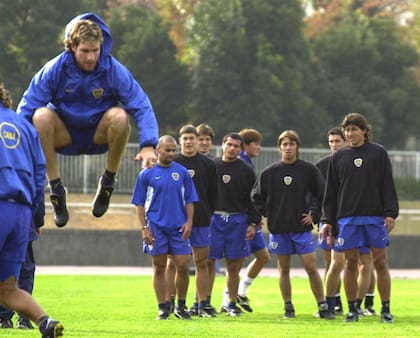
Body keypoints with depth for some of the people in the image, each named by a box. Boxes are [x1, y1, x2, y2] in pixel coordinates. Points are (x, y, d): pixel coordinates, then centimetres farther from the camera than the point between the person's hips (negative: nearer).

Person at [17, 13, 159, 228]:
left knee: (119, 116, -33)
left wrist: (148, 145, -33)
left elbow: (142, 107, -18)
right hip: (64, 136, 0)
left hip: (99, 135, 0)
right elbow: (26, 108, -14)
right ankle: (55, 188, -20)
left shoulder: (114, 71, -15)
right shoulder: (54, 70, -14)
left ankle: (108, 181, -10)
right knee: (41, 115, -31)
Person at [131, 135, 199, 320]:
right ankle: (163, 308, 9)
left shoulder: (182, 172, 6)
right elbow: (140, 204, 3)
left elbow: (189, 200, 10)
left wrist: (189, 222, -2)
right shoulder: (147, 174, 1)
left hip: (179, 228, 1)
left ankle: (181, 307, 12)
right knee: (159, 267, 2)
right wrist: (144, 228, -5)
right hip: (156, 227, -1)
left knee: (183, 266, -3)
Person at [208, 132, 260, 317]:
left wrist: (253, 223, 1)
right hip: (213, 218, -1)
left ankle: (232, 303, 13)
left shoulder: (246, 171, 8)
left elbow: (253, 199, 9)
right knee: (208, 262, -2)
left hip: (237, 221, 1)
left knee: (234, 265, 3)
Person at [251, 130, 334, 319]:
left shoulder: (309, 170, 1)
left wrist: (314, 213, -1)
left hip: (302, 228, -1)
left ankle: (322, 307, -1)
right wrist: (268, 214, 5)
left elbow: (321, 195, 8)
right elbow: (256, 197, 12)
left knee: (311, 267, -6)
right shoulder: (270, 172, 3)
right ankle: (288, 307, 14)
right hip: (278, 228, 2)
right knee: (284, 268, 6)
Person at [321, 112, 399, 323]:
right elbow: (331, 192, 11)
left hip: (375, 216, -1)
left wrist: (391, 213, -6)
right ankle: (352, 309, 9)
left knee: (380, 262, -1)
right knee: (350, 263, 1)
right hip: (347, 218, 1)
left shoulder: (378, 153, 4)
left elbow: (388, 185, 3)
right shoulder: (338, 157, 9)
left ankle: (386, 309, 4)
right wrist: (328, 221, 6)